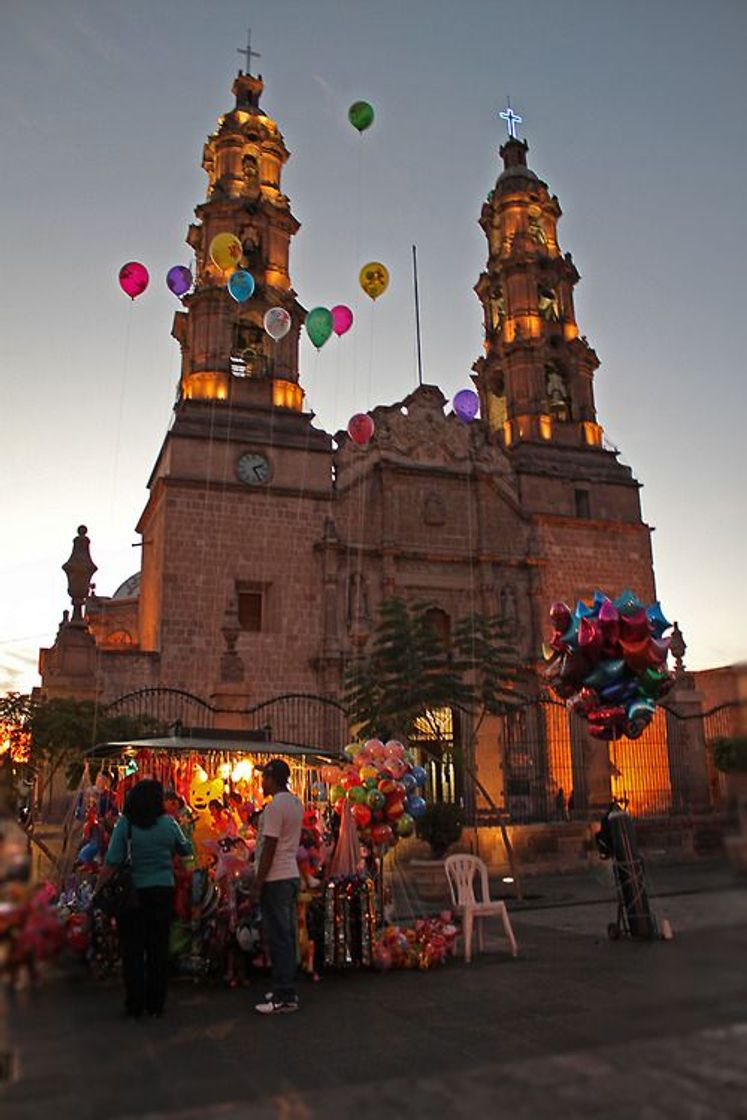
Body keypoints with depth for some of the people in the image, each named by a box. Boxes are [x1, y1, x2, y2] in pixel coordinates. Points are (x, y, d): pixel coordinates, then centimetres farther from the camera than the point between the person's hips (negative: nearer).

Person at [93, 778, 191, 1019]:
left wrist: (98, 890, -1)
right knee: (159, 949, 12)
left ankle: (135, 1006, 14)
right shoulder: (168, 823, -4)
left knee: (133, 950, 10)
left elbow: (111, 863, -11)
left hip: (134, 892, -2)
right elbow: (186, 850, 10)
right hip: (163, 892, 2)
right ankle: (156, 1005, 19)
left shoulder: (125, 824, -10)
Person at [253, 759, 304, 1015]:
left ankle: (284, 998, 2)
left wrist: (259, 881, -13)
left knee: (278, 937, -3)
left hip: (275, 878, -9)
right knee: (288, 934, 14)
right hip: (292, 874, 9)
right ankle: (287, 990, 23)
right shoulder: (296, 803, 10)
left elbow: (269, 847, -18)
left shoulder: (274, 806, -17)